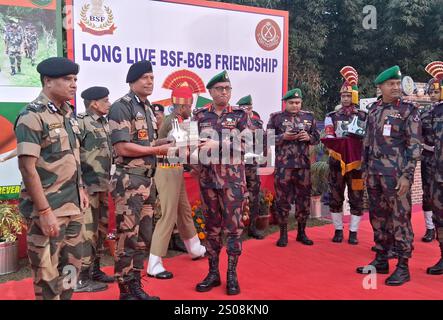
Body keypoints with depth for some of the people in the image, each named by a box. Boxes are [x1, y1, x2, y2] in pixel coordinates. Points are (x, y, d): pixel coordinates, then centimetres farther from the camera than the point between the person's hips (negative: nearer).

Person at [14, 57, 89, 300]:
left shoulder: (67, 113, 9)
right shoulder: (32, 117, -15)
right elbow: (27, 168, -19)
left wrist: (80, 189, 14)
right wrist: (44, 211, -20)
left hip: (73, 206, 8)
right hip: (48, 209, -8)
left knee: (71, 266, 18)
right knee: (48, 275, 4)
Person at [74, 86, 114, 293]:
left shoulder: (105, 124, 14)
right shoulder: (81, 122, -11)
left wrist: (107, 182, 17)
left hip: (103, 186, 9)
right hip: (88, 187, -9)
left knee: (101, 229, 15)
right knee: (88, 230, -4)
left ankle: (95, 270, 28)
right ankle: (81, 278, 6)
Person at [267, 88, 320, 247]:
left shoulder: (309, 116, 11)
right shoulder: (276, 117, 3)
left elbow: (317, 137, 14)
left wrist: (308, 137, -7)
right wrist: (283, 137, -15)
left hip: (303, 164, 3)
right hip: (283, 164, -2)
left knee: (304, 197, 7)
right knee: (283, 198, 2)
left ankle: (301, 232, 21)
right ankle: (283, 233, 14)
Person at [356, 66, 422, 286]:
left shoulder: (408, 110, -4)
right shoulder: (374, 110, 12)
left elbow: (414, 145, -9)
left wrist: (407, 175, -15)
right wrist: (365, 168, 14)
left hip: (396, 173, -6)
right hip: (374, 172, 6)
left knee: (400, 217, -1)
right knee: (378, 216, 11)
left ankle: (403, 267, 8)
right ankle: (381, 260, 24)